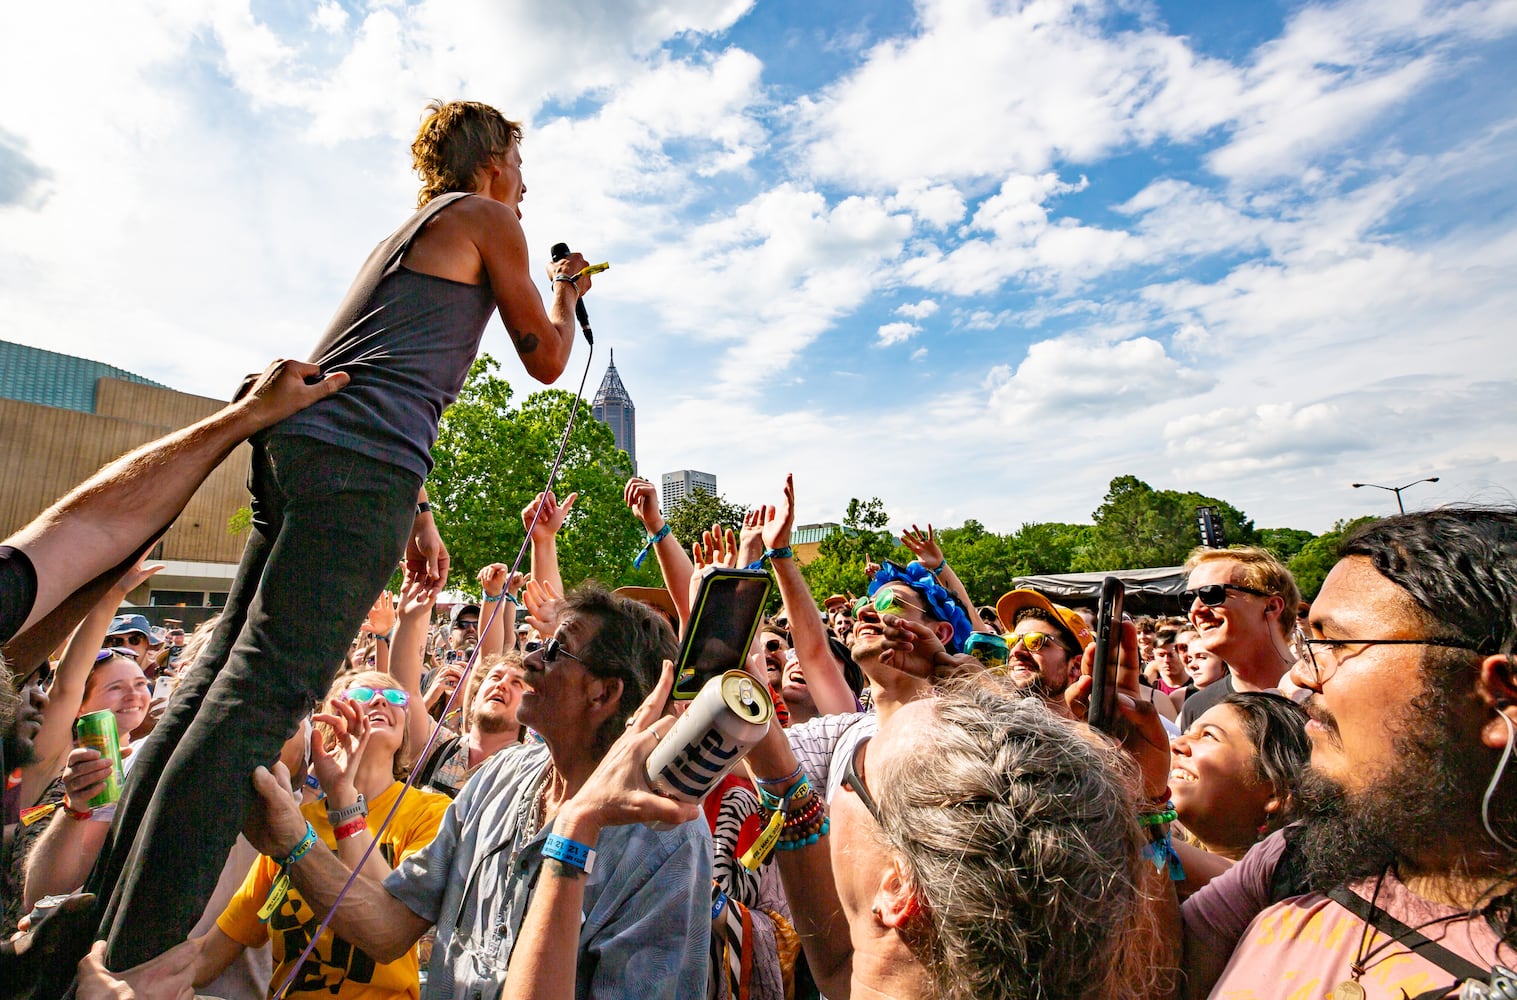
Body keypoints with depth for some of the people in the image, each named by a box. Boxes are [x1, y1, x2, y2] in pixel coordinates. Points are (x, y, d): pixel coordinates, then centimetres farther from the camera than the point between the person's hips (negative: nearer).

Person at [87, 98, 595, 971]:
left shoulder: (407, 233, 35)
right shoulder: (486, 220, 10)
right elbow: (547, 358, 8)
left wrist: (418, 513, 28)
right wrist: (569, 288, 29)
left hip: (297, 441, 9)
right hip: (359, 460, -9)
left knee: (222, 673, 9)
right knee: (263, 694, -14)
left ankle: (106, 915, 16)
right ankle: (137, 959, -12)